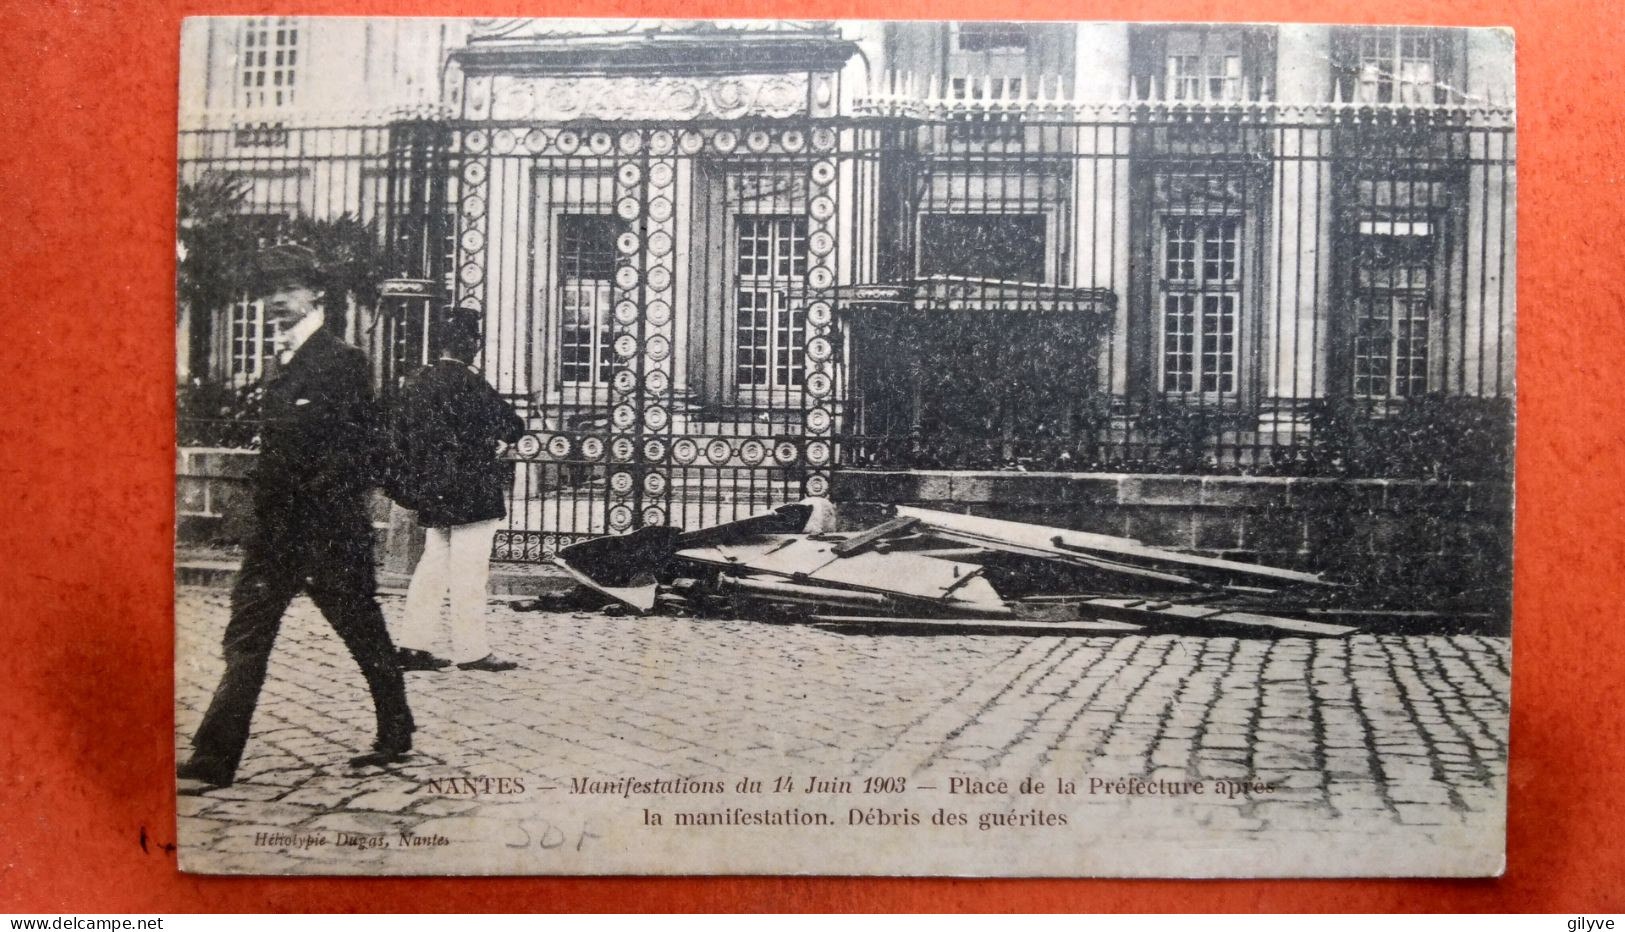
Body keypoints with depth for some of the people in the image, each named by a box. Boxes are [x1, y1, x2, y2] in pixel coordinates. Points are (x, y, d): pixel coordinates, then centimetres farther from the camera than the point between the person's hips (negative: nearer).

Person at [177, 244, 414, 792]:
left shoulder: (341, 360, -10)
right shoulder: (282, 362, 16)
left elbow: (369, 448, -13)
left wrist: (325, 493, -15)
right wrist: (267, 496, 13)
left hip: (329, 530, -8)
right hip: (277, 528, 8)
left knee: (364, 634, 6)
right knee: (246, 638, 3)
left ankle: (396, 737, 23)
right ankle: (212, 762, 4)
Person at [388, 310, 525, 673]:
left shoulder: (417, 381, 8)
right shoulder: (468, 383, -15)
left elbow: (402, 434, 15)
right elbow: (512, 426, -13)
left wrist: (411, 486, 20)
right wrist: (498, 438, 9)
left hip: (432, 493, 8)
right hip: (471, 492, -8)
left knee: (433, 565, 13)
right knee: (470, 571, -2)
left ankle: (414, 645, 14)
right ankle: (471, 650, 3)